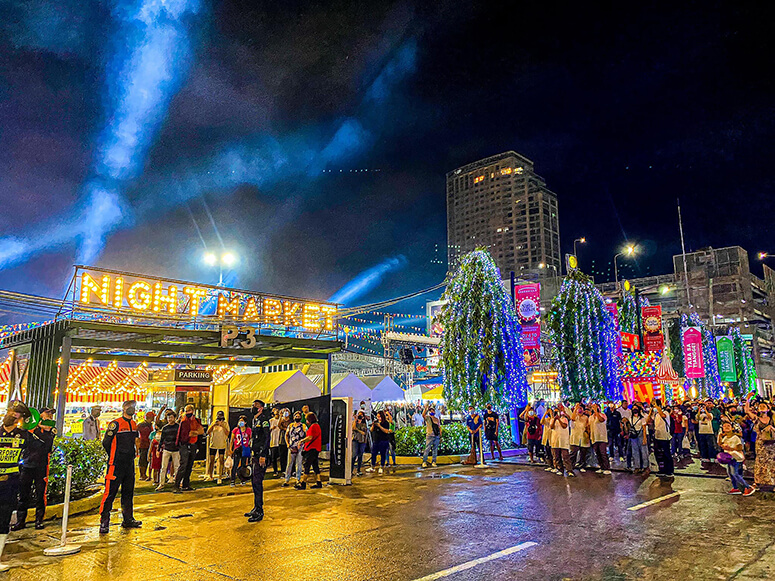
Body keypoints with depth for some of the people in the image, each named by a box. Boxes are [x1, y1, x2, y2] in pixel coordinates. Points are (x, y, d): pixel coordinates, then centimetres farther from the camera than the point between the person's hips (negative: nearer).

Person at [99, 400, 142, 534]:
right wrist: (114, 458, -1)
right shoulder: (115, 424, -11)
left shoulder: (134, 424, 11)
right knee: (110, 492, -5)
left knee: (128, 491, 13)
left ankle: (128, 520, 21)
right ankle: (104, 522, 4)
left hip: (129, 465, 8)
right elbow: (106, 443, -8)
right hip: (116, 466, -7)